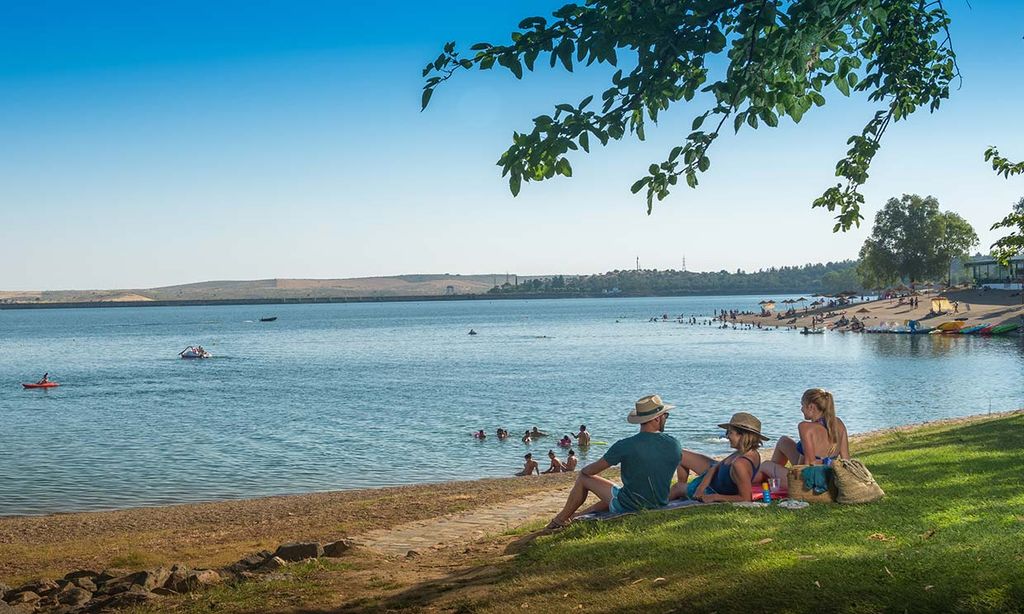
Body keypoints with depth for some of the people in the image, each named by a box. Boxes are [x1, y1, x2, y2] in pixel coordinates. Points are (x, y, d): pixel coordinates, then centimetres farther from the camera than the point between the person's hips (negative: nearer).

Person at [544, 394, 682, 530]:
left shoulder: (625, 446, -20)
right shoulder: (674, 445, -9)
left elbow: (589, 471, -6)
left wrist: (583, 472, 18)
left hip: (628, 507, -5)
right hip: (660, 505, 5)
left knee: (584, 478, 13)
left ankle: (560, 520, 29)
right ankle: (575, 517, 41)